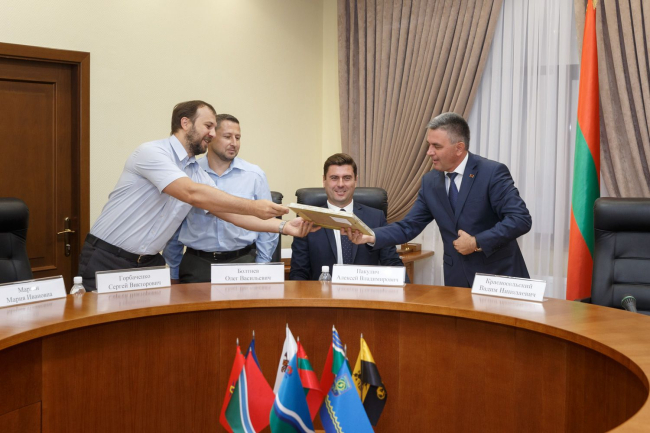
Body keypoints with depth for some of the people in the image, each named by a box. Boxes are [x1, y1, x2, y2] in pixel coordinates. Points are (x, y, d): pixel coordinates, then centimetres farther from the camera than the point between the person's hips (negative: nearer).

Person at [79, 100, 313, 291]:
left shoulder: (198, 174, 7)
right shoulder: (151, 152, -16)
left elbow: (232, 214, 3)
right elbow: (192, 194, -28)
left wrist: (283, 226, -9)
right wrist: (254, 207, -27)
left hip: (149, 263, 7)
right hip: (106, 260, -7)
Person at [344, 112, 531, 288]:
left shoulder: (493, 172, -13)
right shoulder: (430, 181, 4)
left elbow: (521, 219, -19)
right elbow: (408, 227, 3)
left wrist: (477, 243, -22)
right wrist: (370, 236, -13)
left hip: (499, 276, -4)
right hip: (457, 279, 5)